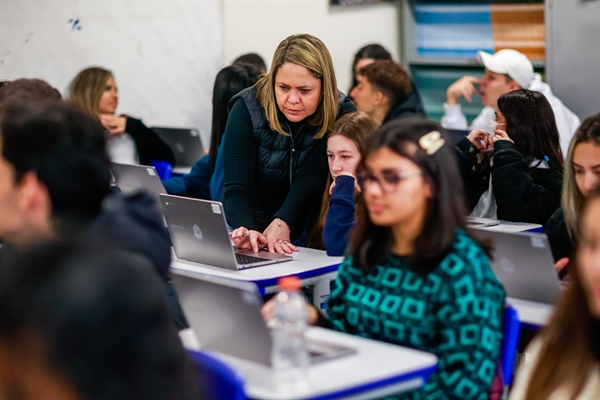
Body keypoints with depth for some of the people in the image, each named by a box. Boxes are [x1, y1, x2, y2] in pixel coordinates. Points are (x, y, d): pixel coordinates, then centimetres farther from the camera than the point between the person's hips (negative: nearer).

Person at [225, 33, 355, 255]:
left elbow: (311, 179, -20)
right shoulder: (247, 110, -11)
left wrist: (282, 223, -38)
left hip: (312, 240, -1)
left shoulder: (341, 115, -10)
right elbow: (237, 188, -18)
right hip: (255, 239, 1)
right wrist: (246, 230, -38)